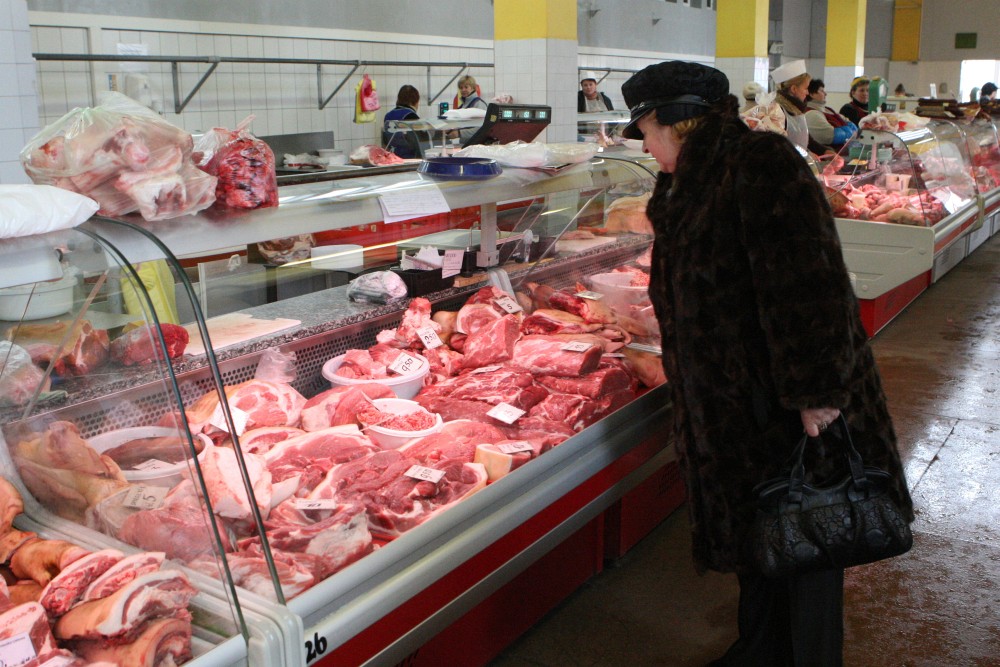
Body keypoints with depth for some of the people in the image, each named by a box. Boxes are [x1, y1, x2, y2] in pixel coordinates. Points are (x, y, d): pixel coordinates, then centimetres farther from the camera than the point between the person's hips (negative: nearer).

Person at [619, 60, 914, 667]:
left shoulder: (761, 162, -18)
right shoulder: (687, 183, 12)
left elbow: (804, 282, -26)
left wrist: (815, 389, -28)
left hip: (795, 409, -9)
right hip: (732, 403, 9)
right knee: (753, 532, 20)